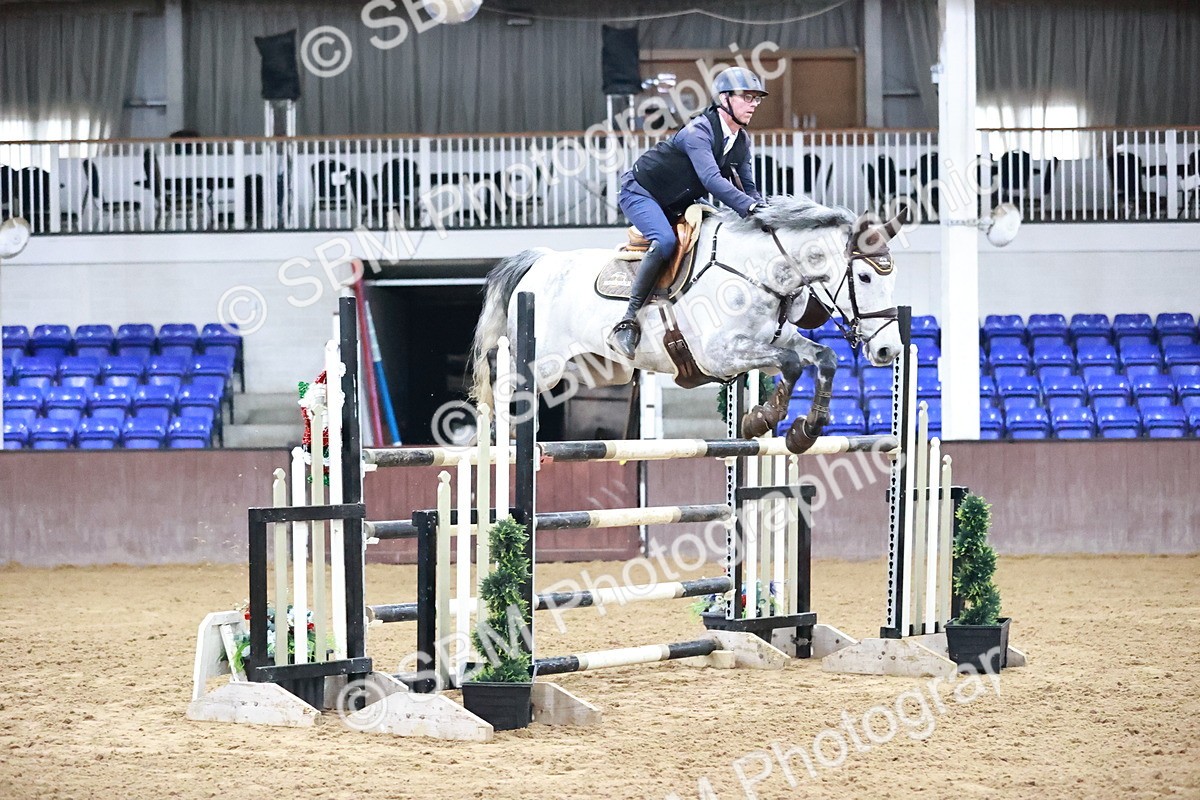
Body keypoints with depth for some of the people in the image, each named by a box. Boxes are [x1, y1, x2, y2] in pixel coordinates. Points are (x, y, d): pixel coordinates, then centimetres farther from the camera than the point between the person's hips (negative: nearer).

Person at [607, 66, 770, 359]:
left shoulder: (742, 142, 0)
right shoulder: (699, 132, -27)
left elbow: (748, 188, 4)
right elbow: (712, 180, -39)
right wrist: (750, 206, -48)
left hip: (676, 205, 9)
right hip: (641, 193, -9)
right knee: (665, 241, -33)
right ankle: (628, 321, -31)